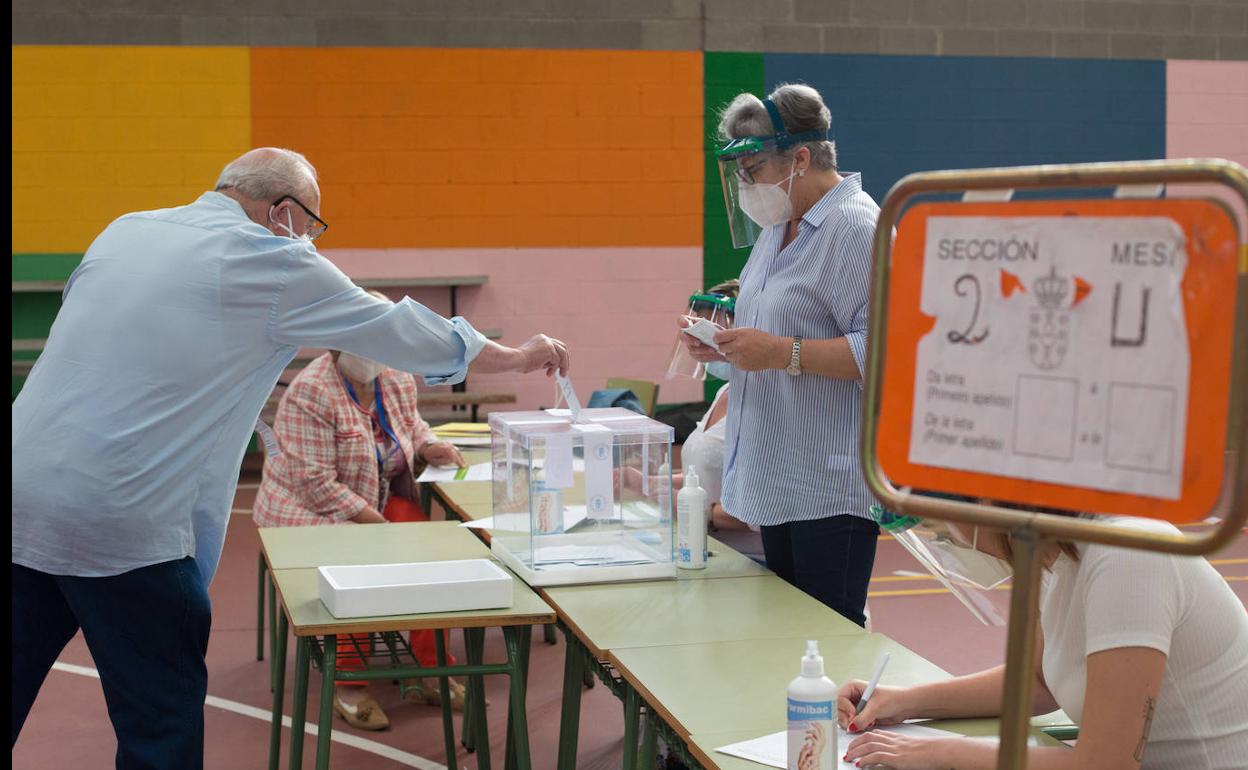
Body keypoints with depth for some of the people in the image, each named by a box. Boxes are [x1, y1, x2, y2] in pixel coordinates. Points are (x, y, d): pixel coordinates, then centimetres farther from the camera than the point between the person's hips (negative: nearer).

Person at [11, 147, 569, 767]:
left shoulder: (124, 231, 13)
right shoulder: (274, 263, -4)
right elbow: (396, 329, 5)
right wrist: (516, 358, 18)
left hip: (24, 493, 6)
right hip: (120, 526, -6)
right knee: (163, 717, 7)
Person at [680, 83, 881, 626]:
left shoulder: (856, 229, -14)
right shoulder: (777, 228, 16)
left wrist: (782, 353, -25)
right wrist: (727, 345, 8)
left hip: (833, 484, -9)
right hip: (779, 478, 10)